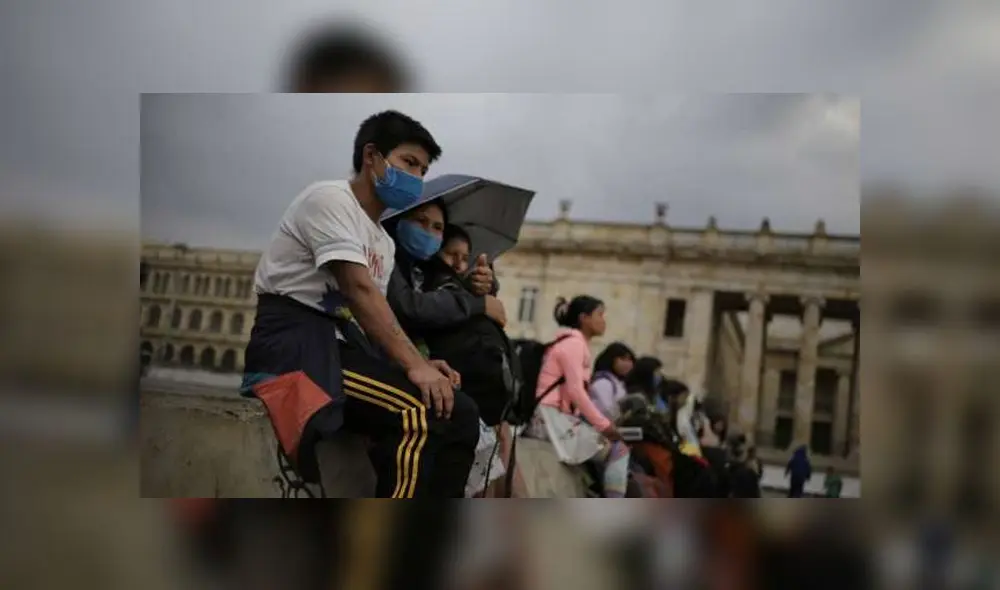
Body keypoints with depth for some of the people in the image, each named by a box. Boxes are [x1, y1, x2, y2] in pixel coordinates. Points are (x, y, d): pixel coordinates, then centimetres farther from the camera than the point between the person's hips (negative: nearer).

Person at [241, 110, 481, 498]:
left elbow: (374, 315, 12)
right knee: (421, 413, -29)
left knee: (460, 415, -6)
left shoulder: (385, 243, 22)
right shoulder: (330, 197, -5)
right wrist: (413, 364, -24)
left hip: (342, 344, 9)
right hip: (295, 341, -9)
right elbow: (358, 290, -18)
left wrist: (421, 363, -7)